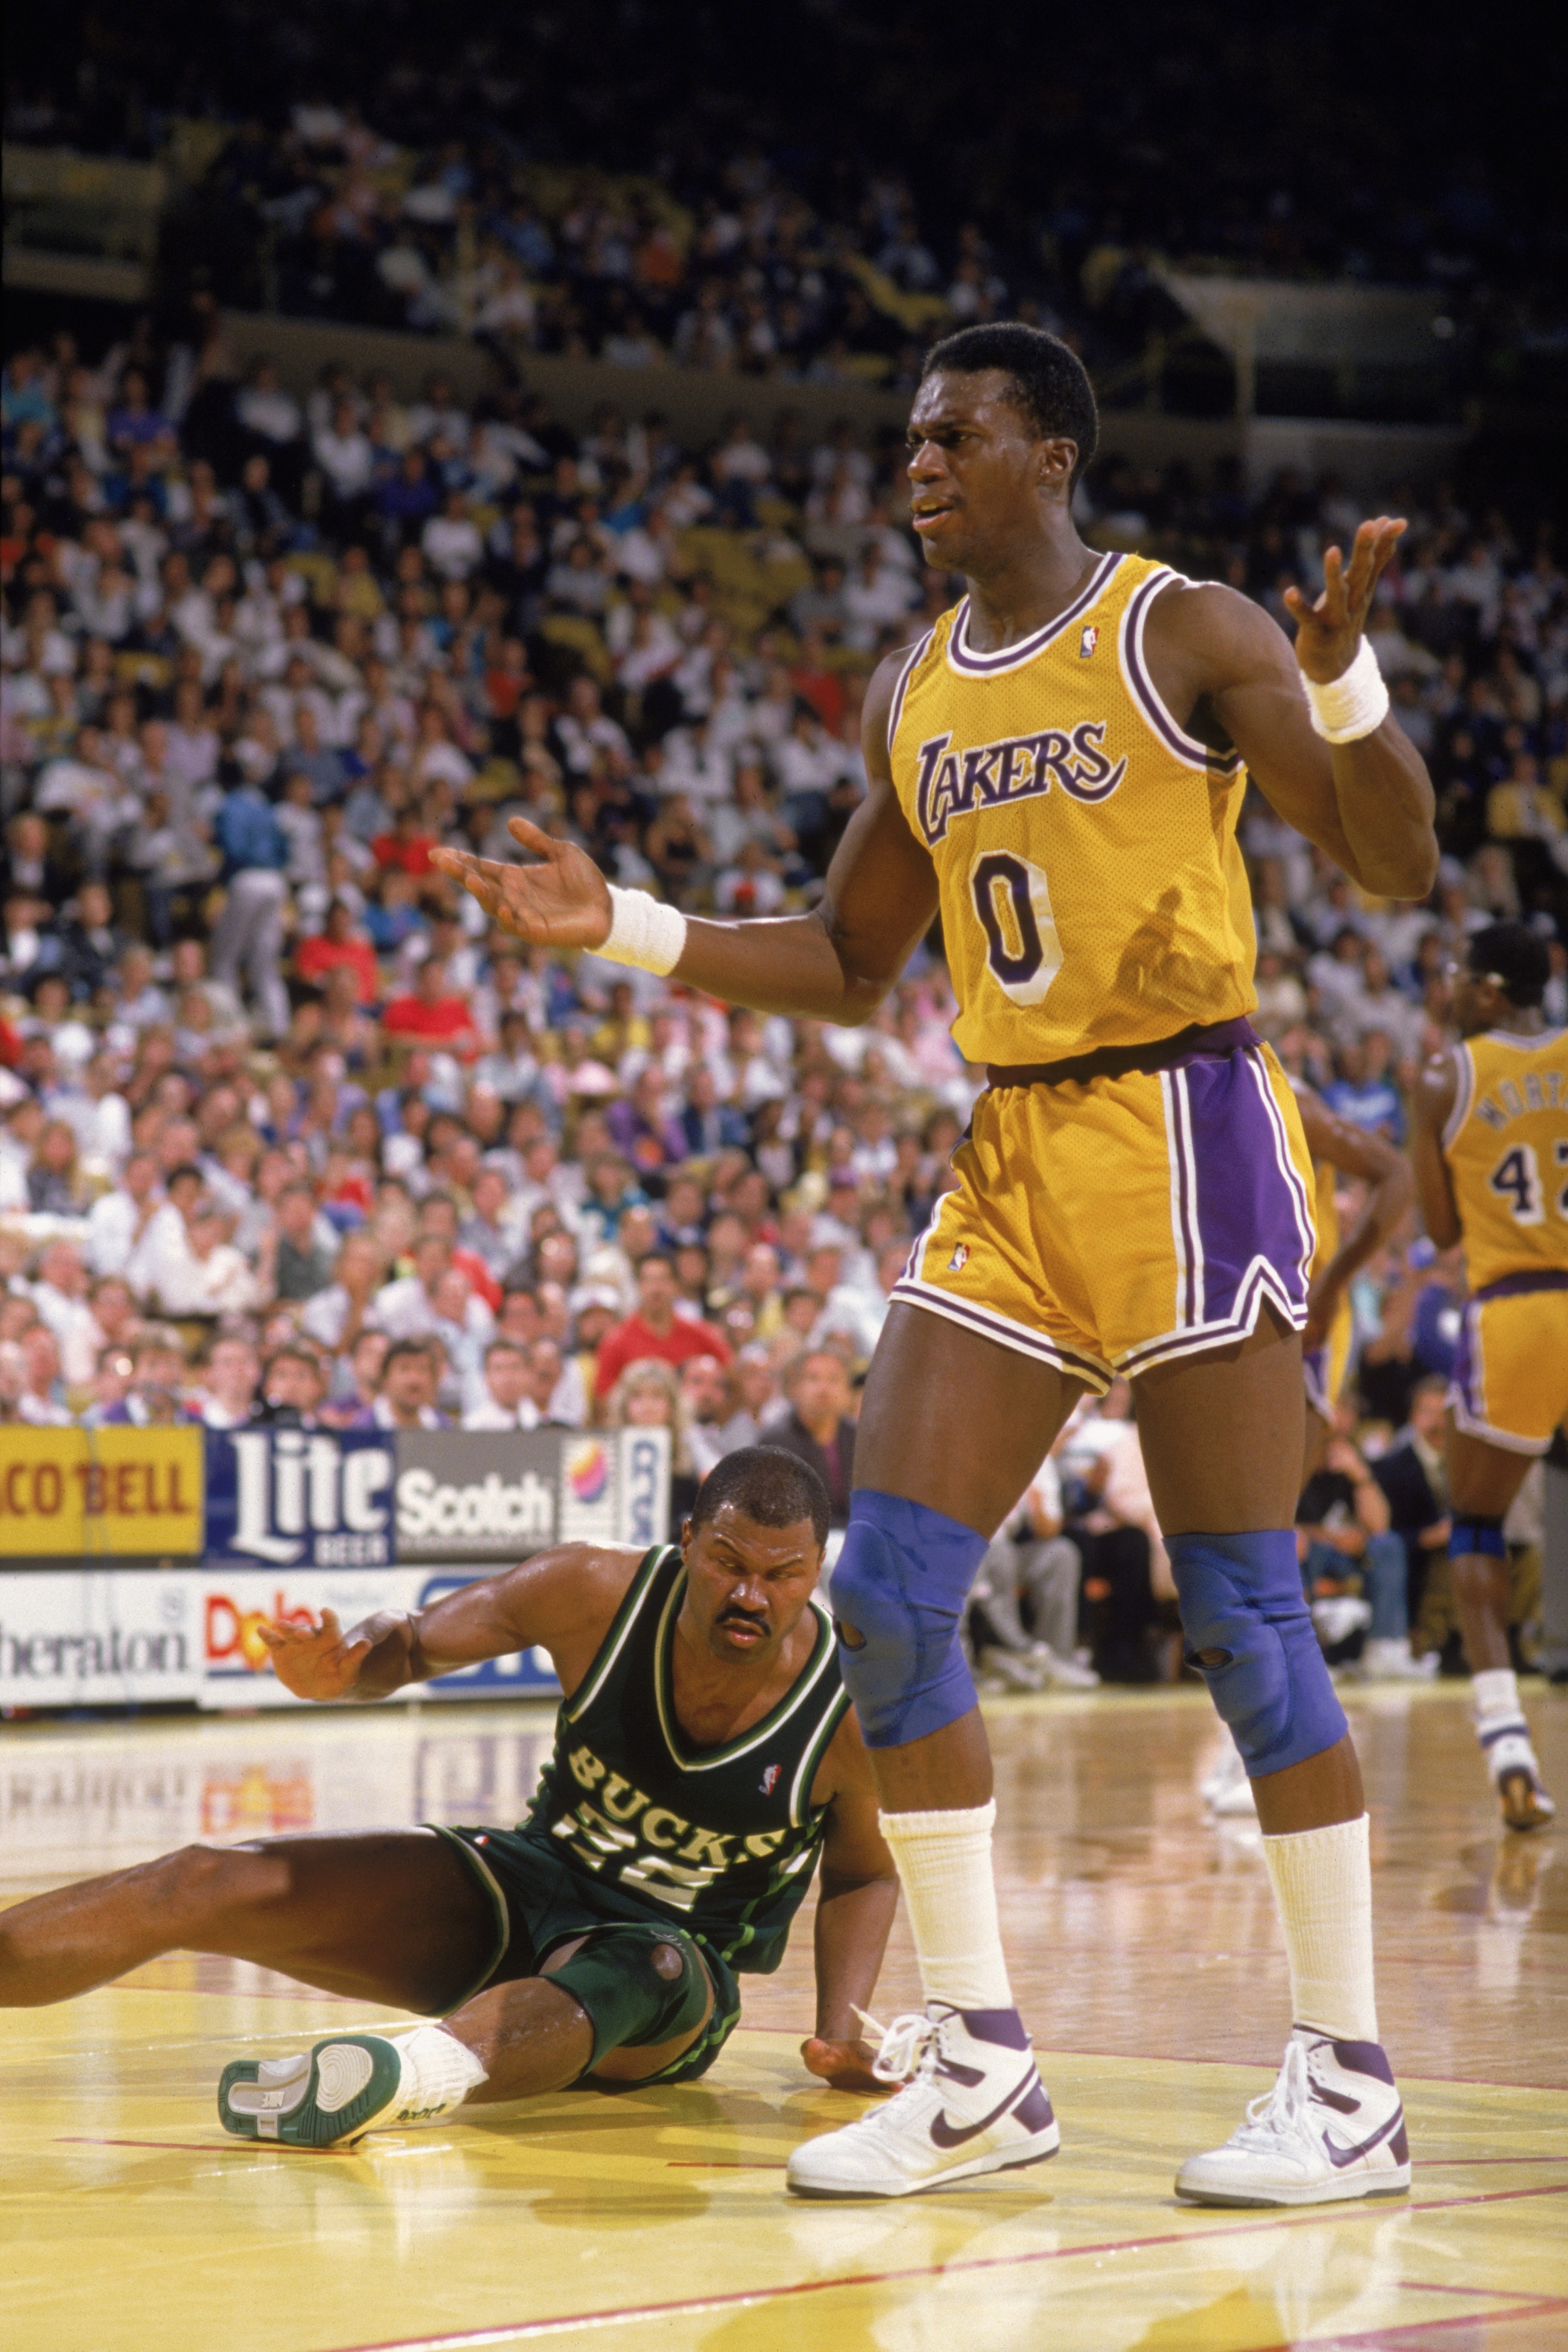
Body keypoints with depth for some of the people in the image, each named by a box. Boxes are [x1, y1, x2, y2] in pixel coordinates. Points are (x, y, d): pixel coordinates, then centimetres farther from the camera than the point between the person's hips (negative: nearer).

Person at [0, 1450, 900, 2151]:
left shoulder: (850, 1705, -17)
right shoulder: (600, 1594, -13)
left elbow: (865, 1875, 2)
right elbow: (413, 1643, -1)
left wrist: (843, 2032, -13)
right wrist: (347, 1665, -25)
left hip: (676, 1952, -4)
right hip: (526, 1885, 4)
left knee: (644, 1973, -44)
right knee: (205, 1886, -12)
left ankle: (420, 2070, -74)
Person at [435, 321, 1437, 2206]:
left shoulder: (1184, 634, -4)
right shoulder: (910, 695, 14)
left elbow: (1398, 867, -10)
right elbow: (848, 967, 22)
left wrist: (1342, 673, -27)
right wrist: (620, 926, 12)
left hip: (1182, 1131, -7)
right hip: (1010, 1160, 7)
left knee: (1240, 1617, -7)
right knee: (885, 1597, -2)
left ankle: (1350, 2080, 2)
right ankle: (978, 2065, 7)